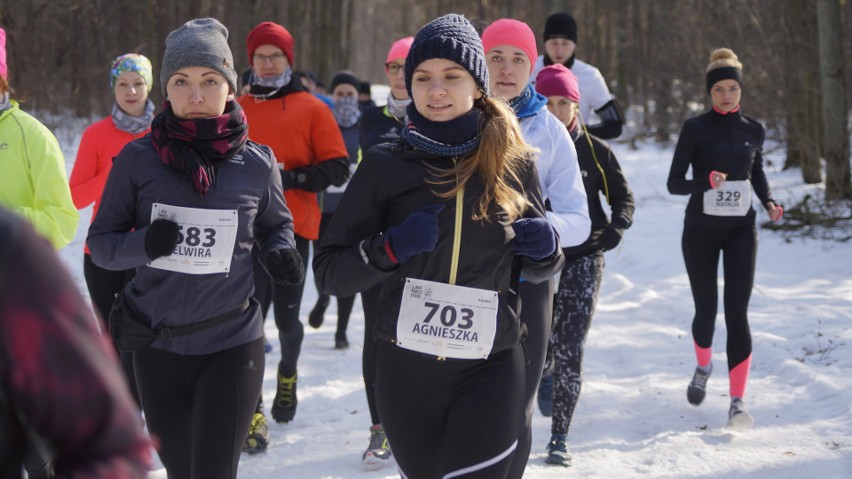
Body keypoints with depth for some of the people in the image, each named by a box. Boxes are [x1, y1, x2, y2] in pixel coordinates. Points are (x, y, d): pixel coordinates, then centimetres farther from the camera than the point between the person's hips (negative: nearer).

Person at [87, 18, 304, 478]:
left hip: (232, 343, -1)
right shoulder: (137, 159, -6)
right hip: (157, 345, 1)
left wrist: (281, 252, -9)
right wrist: (144, 243, -22)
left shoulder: (256, 164, -4)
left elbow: (276, 225, 14)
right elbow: (100, 241, -1)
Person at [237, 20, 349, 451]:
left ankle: (288, 373, 37)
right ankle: (253, 412, -2)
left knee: (286, 316, 4)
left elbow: (338, 169, -2)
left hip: (293, 228, -1)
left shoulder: (312, 109, 3)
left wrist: (290, 177, -14)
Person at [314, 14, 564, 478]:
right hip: (406, 367, 1)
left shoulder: (513, 162, 1)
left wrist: (545, 249, -9)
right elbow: (329, 270, -3)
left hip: (490, 368, -1)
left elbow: (535, 268, 14)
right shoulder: (385, 165, -3)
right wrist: (389, 248, -20)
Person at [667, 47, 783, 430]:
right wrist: (706, 181, -27)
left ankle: (737, 402, -11)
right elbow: (674, 183, -8)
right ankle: (703, 367, 42)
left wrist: (769, 202, 2)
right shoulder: (695, 128, -7)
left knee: (737, 312, -11)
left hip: (741, 229, 1)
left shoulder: (754, 131, 4)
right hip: (701, 229, -1)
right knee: (706, 309, 9)